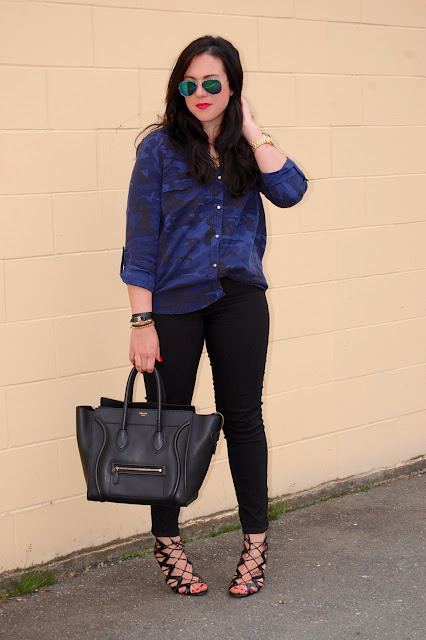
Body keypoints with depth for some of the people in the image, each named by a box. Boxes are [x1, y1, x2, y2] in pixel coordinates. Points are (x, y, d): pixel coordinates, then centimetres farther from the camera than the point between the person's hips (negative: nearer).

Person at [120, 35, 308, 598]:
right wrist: (142, 321, -11)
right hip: (173, 303, -2)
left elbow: (289, 191, -12)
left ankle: (256, 542, 18)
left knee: (243, 417, 7)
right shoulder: (161, 146, -3)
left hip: (239, 299, 2)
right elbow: (141, 239, -6)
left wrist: (251, 130, -8)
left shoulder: (246, 147, 7)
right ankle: (167, 542, 20)